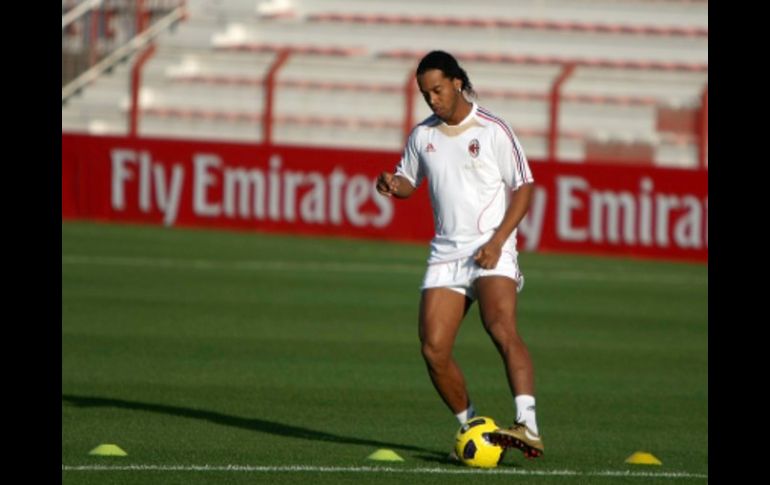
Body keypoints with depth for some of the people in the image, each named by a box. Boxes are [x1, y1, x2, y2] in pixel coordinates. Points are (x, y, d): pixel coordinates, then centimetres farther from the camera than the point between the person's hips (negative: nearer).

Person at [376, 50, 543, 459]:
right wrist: (393, 184, -1)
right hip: (446, 253, 5)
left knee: (502, 330, -27)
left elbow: (523, 188, -3)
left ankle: (528, 428, -37)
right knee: (433, 349, -6)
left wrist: (497, 241, -14)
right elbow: (409, 179, 25)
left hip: (491, 252, -5)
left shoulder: (492, 131, -4)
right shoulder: (423, 135, 11)